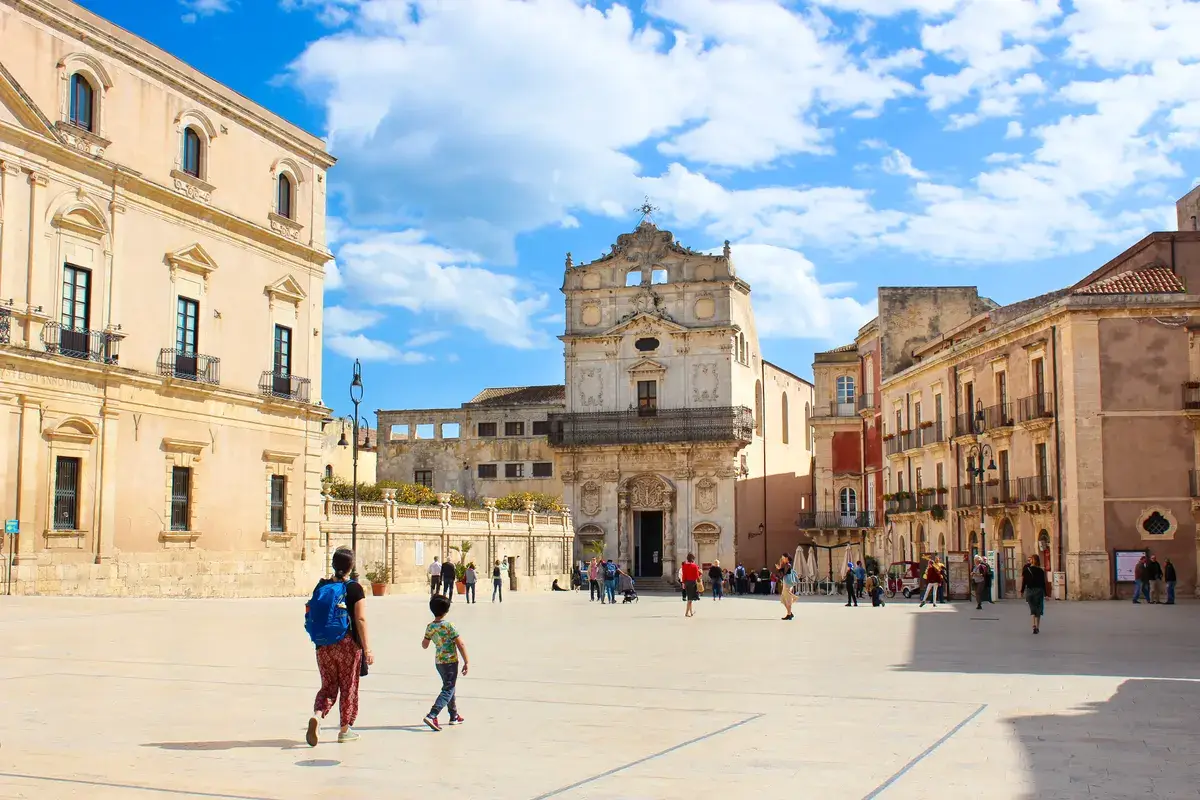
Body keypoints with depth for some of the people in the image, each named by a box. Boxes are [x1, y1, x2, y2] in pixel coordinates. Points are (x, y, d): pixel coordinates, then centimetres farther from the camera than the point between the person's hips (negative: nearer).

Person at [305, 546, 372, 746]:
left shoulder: (320, 587, 4)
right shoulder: (353, 588, -10)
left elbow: (310, 616, 9)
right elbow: (360, 620, -12)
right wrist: (367, 649, -9)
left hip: (323, 646, 4)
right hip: (347, 645, -4)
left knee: (328, 685, 14)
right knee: (348, 687, 10)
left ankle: (317, 716, -11)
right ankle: (344, 729, 17)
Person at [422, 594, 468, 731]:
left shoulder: (430, 627, 0)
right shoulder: (449, 626, -17)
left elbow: (424, 645, 11)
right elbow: (461, 644, -16)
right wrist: (467, 662, -9)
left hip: (438, 662, 7)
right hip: (450, 662, -7)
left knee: (450, 687, 22)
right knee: (448, 690, -2)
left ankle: (454, 716, 31)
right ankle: (432, 716, -15)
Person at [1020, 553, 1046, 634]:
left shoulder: (1026, 570, -5)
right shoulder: (1041, 571, -5)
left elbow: (1024, 581, -2)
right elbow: (1043, 583, -4)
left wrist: (1022, 591, 9)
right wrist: (1045, 594, 1)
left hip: (1029, 590, 1)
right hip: (1039, 591, -1)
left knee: (1032, 609, 12)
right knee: (1038, 609, 10)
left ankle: (1034, 625, -5)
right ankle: (1037, 627, 8)